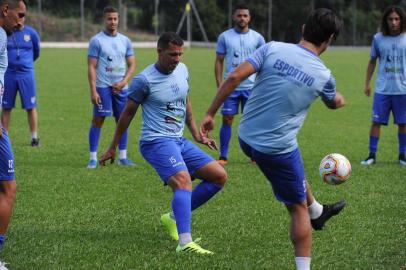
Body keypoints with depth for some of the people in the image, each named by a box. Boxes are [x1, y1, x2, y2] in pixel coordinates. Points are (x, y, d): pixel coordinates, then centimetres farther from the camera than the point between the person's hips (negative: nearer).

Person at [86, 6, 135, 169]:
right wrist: (93, 91, -13)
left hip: (120, 87, 4)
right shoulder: (96, 41, -2)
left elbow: (132, 65, 11)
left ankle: (122, 157, 14)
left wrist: (124, 82, -7)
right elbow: (91, 67, -5)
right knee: (98, 120, -6)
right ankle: (93, 158, -2)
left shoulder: (125, 41, 10)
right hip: (102, 87, -4)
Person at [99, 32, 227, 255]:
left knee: (219, 176, 5)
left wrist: (197, 135, 20)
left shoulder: (182, 70, 8)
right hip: (156, 142, -8)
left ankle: (174, 218, 11)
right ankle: (185, 243, -46)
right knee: (183, 182, -31)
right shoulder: (144, 80, -12)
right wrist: (112, 148, 6)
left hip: (179, 141, 8)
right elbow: (128, 113, -2)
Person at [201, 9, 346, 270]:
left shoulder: (272, 49, -6)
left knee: (294, 166, 33)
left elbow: (235, 77, -15)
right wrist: (340, 99, 44)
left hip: (246, 138, 5)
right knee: (298, 209, 10)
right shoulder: (324, 76, -6)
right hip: (278, 148, -5)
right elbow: (334, 103, 18)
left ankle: (317, 211, 55)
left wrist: (211, 114, -6)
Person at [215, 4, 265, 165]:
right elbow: (219, 61, 5)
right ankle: (223, 157, 5)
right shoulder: (225, 37, 2)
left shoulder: (257, 38, 3)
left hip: (251, 87, 0)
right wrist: (219, 85, -3)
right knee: (227, 120, -2)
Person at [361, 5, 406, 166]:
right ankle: (372, 155, 7)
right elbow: (372, 62, 13)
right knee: (376, 121, -1)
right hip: (382, 89, 0)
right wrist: (367, 83, 11)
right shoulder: (378, 38, 1)